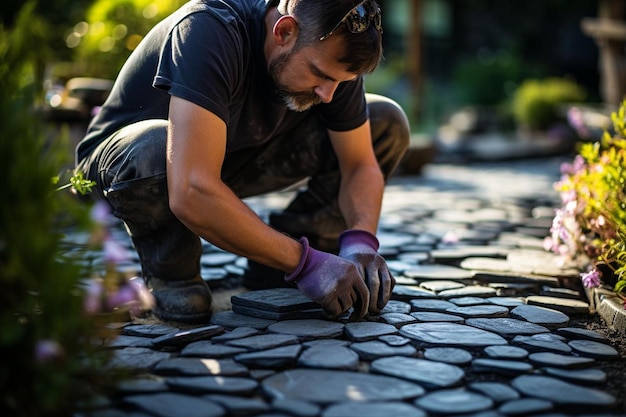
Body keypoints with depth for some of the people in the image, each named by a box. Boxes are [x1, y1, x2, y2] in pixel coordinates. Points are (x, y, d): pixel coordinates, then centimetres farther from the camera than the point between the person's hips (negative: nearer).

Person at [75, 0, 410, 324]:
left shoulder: (331, 54, -17)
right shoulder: (209, 33, -36)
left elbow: (361, 164, -8)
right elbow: (192, 193, -45)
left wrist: (360, 241, -27)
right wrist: (304, 262, -41)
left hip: (237, 156, 6)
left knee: (387, 123, -8)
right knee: (153, 152, -43)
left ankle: (274, 261, -1)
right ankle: (168, 270, -11)